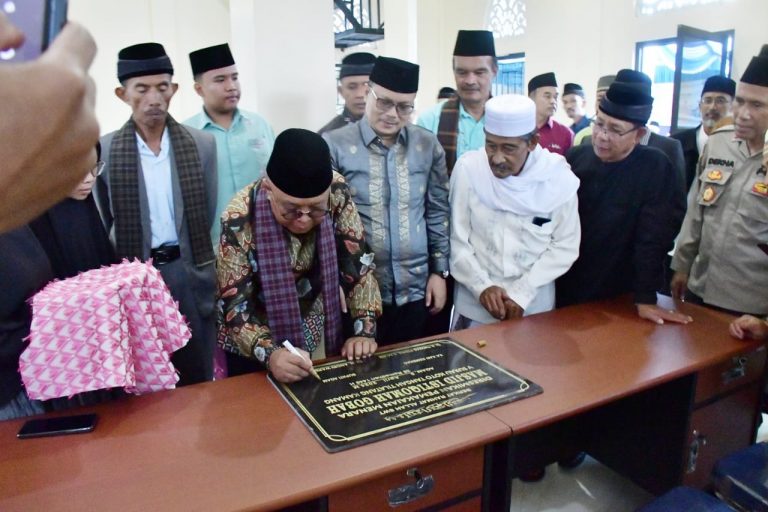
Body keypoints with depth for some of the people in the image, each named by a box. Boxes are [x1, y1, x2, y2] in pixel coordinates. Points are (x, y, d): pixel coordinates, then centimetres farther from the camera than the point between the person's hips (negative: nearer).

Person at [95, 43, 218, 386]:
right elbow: (101, 223, 3)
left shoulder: (202, 144, 0)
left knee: (199, 379, 13)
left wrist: (208, 267, -1)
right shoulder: (102, 150, -2)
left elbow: (210, 214, 2)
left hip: (190, 271, 1)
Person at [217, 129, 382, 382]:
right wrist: (270, 353, -40)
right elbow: (234, 305, -25)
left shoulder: (336, 193, -21)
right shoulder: (241, 218, -29)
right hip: (255, 338, -3)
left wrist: (365, 330, -22)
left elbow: (358, 262, -13)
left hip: (312, 329, 3)